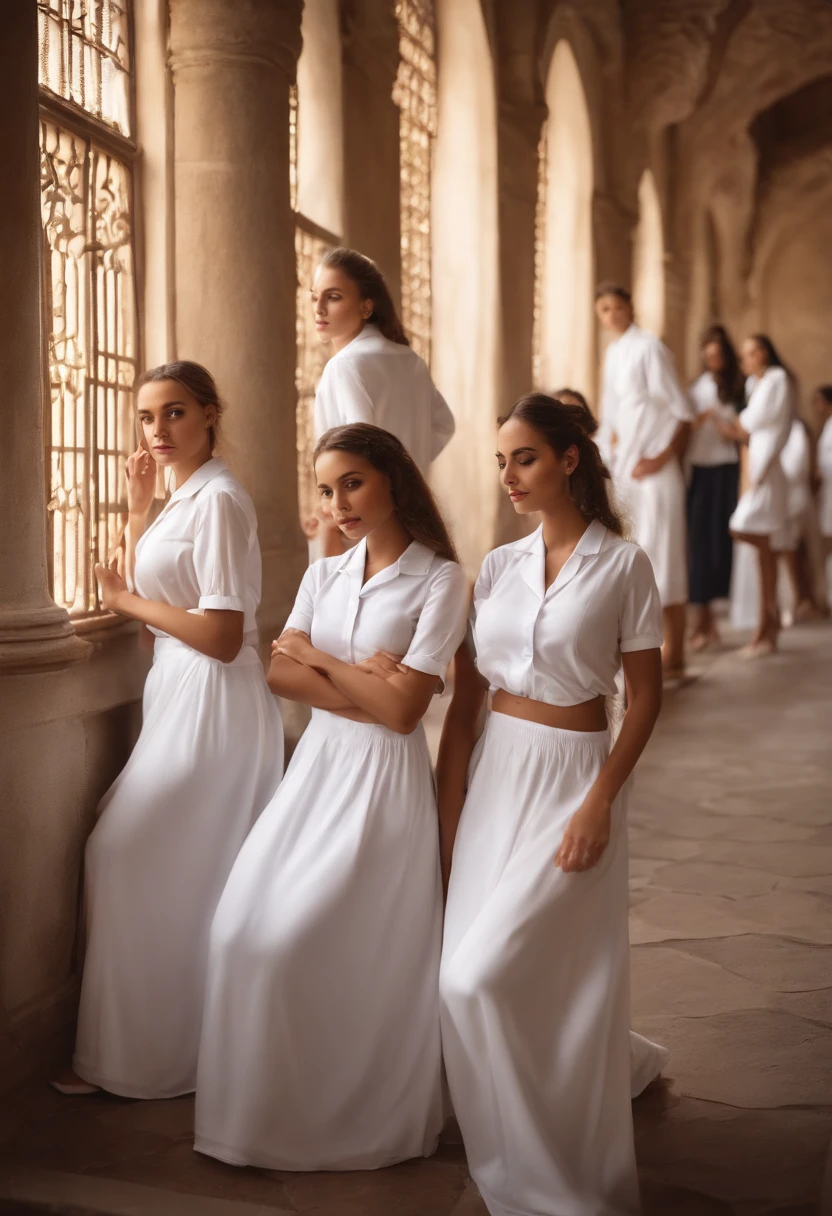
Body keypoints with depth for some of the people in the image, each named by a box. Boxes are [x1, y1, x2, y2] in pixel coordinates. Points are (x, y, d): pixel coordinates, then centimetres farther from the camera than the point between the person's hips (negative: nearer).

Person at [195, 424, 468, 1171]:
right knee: (246, 932, 1)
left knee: (358, 955, -5)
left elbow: (403, 708, -14)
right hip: (318, 764, 6)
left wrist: (320, 659, -5)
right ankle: (272, 1105, 17)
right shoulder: (326, 574, 11)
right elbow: (280, 672, -1)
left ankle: (363, 1119, 15)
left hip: (386, 776, -6)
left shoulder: (439, 580, -8)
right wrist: (361, 682, -14)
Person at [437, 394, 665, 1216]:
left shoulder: (622, 564, -5)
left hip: (571, 779, -5)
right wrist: (448, 817, 0)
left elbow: (644, 696, -5)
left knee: (479, 978, -12)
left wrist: (600, 802, -15)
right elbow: (464, 700, 6)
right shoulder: (497, 568, 7)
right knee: (471, 980, 4)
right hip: (493, 775, 5)